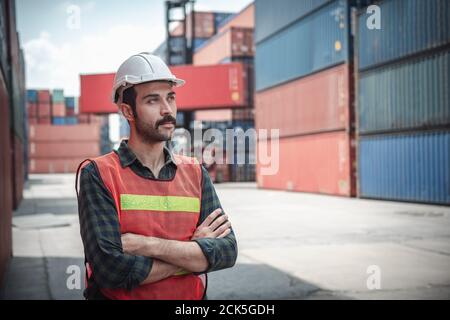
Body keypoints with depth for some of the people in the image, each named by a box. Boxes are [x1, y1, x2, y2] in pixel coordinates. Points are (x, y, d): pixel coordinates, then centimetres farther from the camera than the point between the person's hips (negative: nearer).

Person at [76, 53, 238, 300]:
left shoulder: (195, 173, 1)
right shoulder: (98, 175, -11)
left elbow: (227, 251, -10)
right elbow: (111, 270, -21)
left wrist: (149, 245, -21)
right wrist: (194, 251, -15)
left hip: (193, 295, 3)